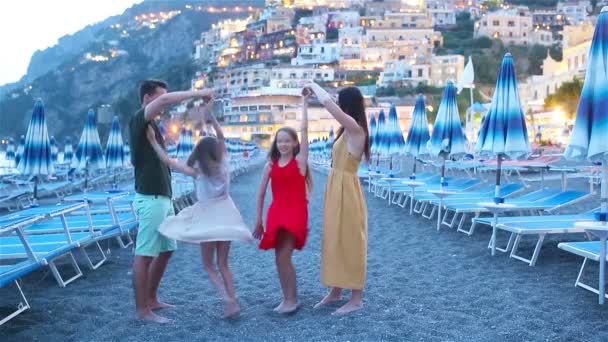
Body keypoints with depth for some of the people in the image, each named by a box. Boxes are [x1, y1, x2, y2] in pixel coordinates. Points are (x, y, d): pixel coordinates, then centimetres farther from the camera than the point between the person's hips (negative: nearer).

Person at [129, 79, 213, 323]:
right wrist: (197, 93, -19)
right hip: (151, 199, -10)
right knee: (145, 254, -5)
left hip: (163, 198, 10)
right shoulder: (139, 121, -9)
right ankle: (142, 310, 1)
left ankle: (151, 300, 26)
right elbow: (166, 100, -28)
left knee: (166, 250, 16)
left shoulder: (151, 126, 18)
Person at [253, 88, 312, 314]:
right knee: (280, 258, 8)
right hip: (276, 212, 5)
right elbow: (261, 194, 9)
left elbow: (304, 130, -11)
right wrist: (259, 221, 9)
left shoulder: (300, 160, -3)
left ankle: (291, 300, 2)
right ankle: (288, 298, 22)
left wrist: (304, 102, -10)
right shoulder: (271, 165, 6)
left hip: (295, 212, -4)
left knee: (283, 257, -11)